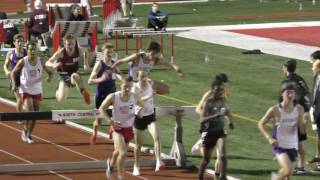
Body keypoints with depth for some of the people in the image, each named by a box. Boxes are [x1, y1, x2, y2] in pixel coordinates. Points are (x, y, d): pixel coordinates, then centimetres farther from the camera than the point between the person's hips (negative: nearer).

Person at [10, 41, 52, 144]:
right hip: (26, 90, -4)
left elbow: (48, 70, 6)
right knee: (30, 113, -17)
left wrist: (49, 76, -17)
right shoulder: (23, 62, -11)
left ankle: (29, 135, 24)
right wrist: (14, 84, -13)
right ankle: (25, 132, 7)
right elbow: (13, 72, 0)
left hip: (37, 91, 4)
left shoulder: (40, 61, -4)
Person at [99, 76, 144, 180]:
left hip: (128, 129, 4)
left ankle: (111, 164, 58)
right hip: (117, 128, -4)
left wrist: (140, 111, -14)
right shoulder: (113, 97, -19)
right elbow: (101, 109, -9)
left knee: (118, 151, 24)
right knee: (123, 153, -22)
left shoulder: (134, 97, -10)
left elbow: (142, 105, 10)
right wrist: (110, 121, -21)